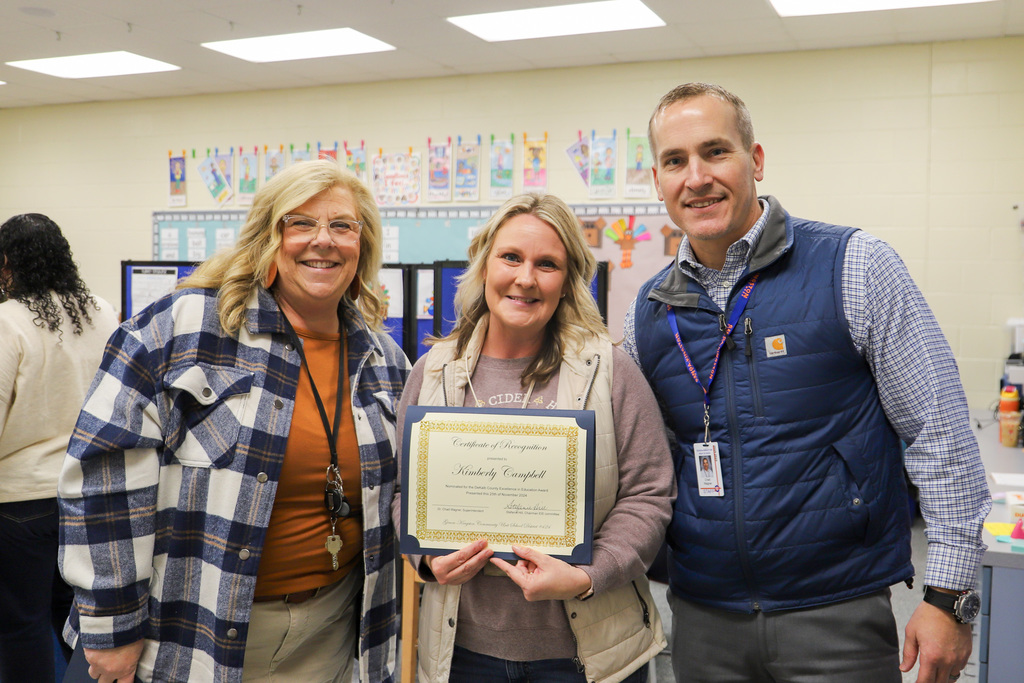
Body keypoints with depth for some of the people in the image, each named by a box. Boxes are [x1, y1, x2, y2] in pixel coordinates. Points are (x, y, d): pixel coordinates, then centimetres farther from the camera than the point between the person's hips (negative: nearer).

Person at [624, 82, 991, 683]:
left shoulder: (855, 267, -9)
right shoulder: (648, 312, 4)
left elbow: (940, 434, -8)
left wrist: (949, 598, -10)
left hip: (838, 615, -3)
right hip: (702, 616, 4)